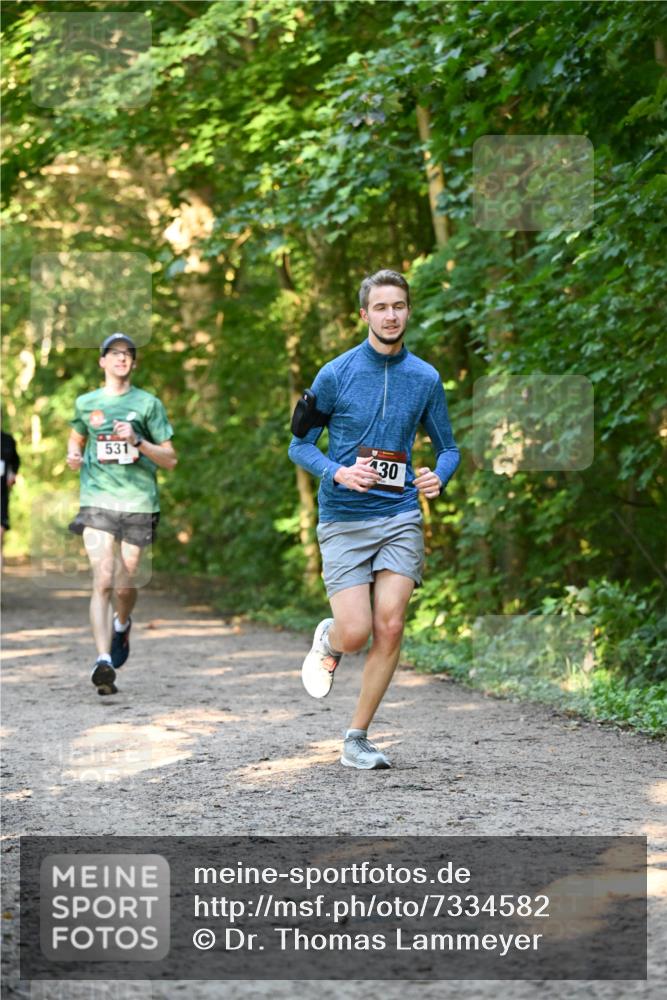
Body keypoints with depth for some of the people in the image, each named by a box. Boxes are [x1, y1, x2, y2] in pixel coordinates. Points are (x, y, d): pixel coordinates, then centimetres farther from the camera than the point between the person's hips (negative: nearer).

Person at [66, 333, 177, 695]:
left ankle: (122, 624, 41)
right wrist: (74, 456, 8)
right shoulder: (86, 403, 11)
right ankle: (103, 661, -21)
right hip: (97, 502, 0)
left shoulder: (148, 403, 5)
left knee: (124, 586, 6)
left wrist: (137, 441, -12)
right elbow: (77, 436, 31)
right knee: (102, 581, -14)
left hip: (138, 503, 0)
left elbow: (170, 459, 4)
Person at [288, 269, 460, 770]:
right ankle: (328, 641, 29)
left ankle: (357, 738, 6)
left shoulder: (425, 378, 6)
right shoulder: (335, 375, -2)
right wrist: (338, 473, -14)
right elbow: (300, 445, 4)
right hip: (343, 518, -2)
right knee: (356, 632, -10)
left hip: (400, 516, 2)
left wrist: (438, 476, -8)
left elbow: (448, 448, 15)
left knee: (389, 628, -8)